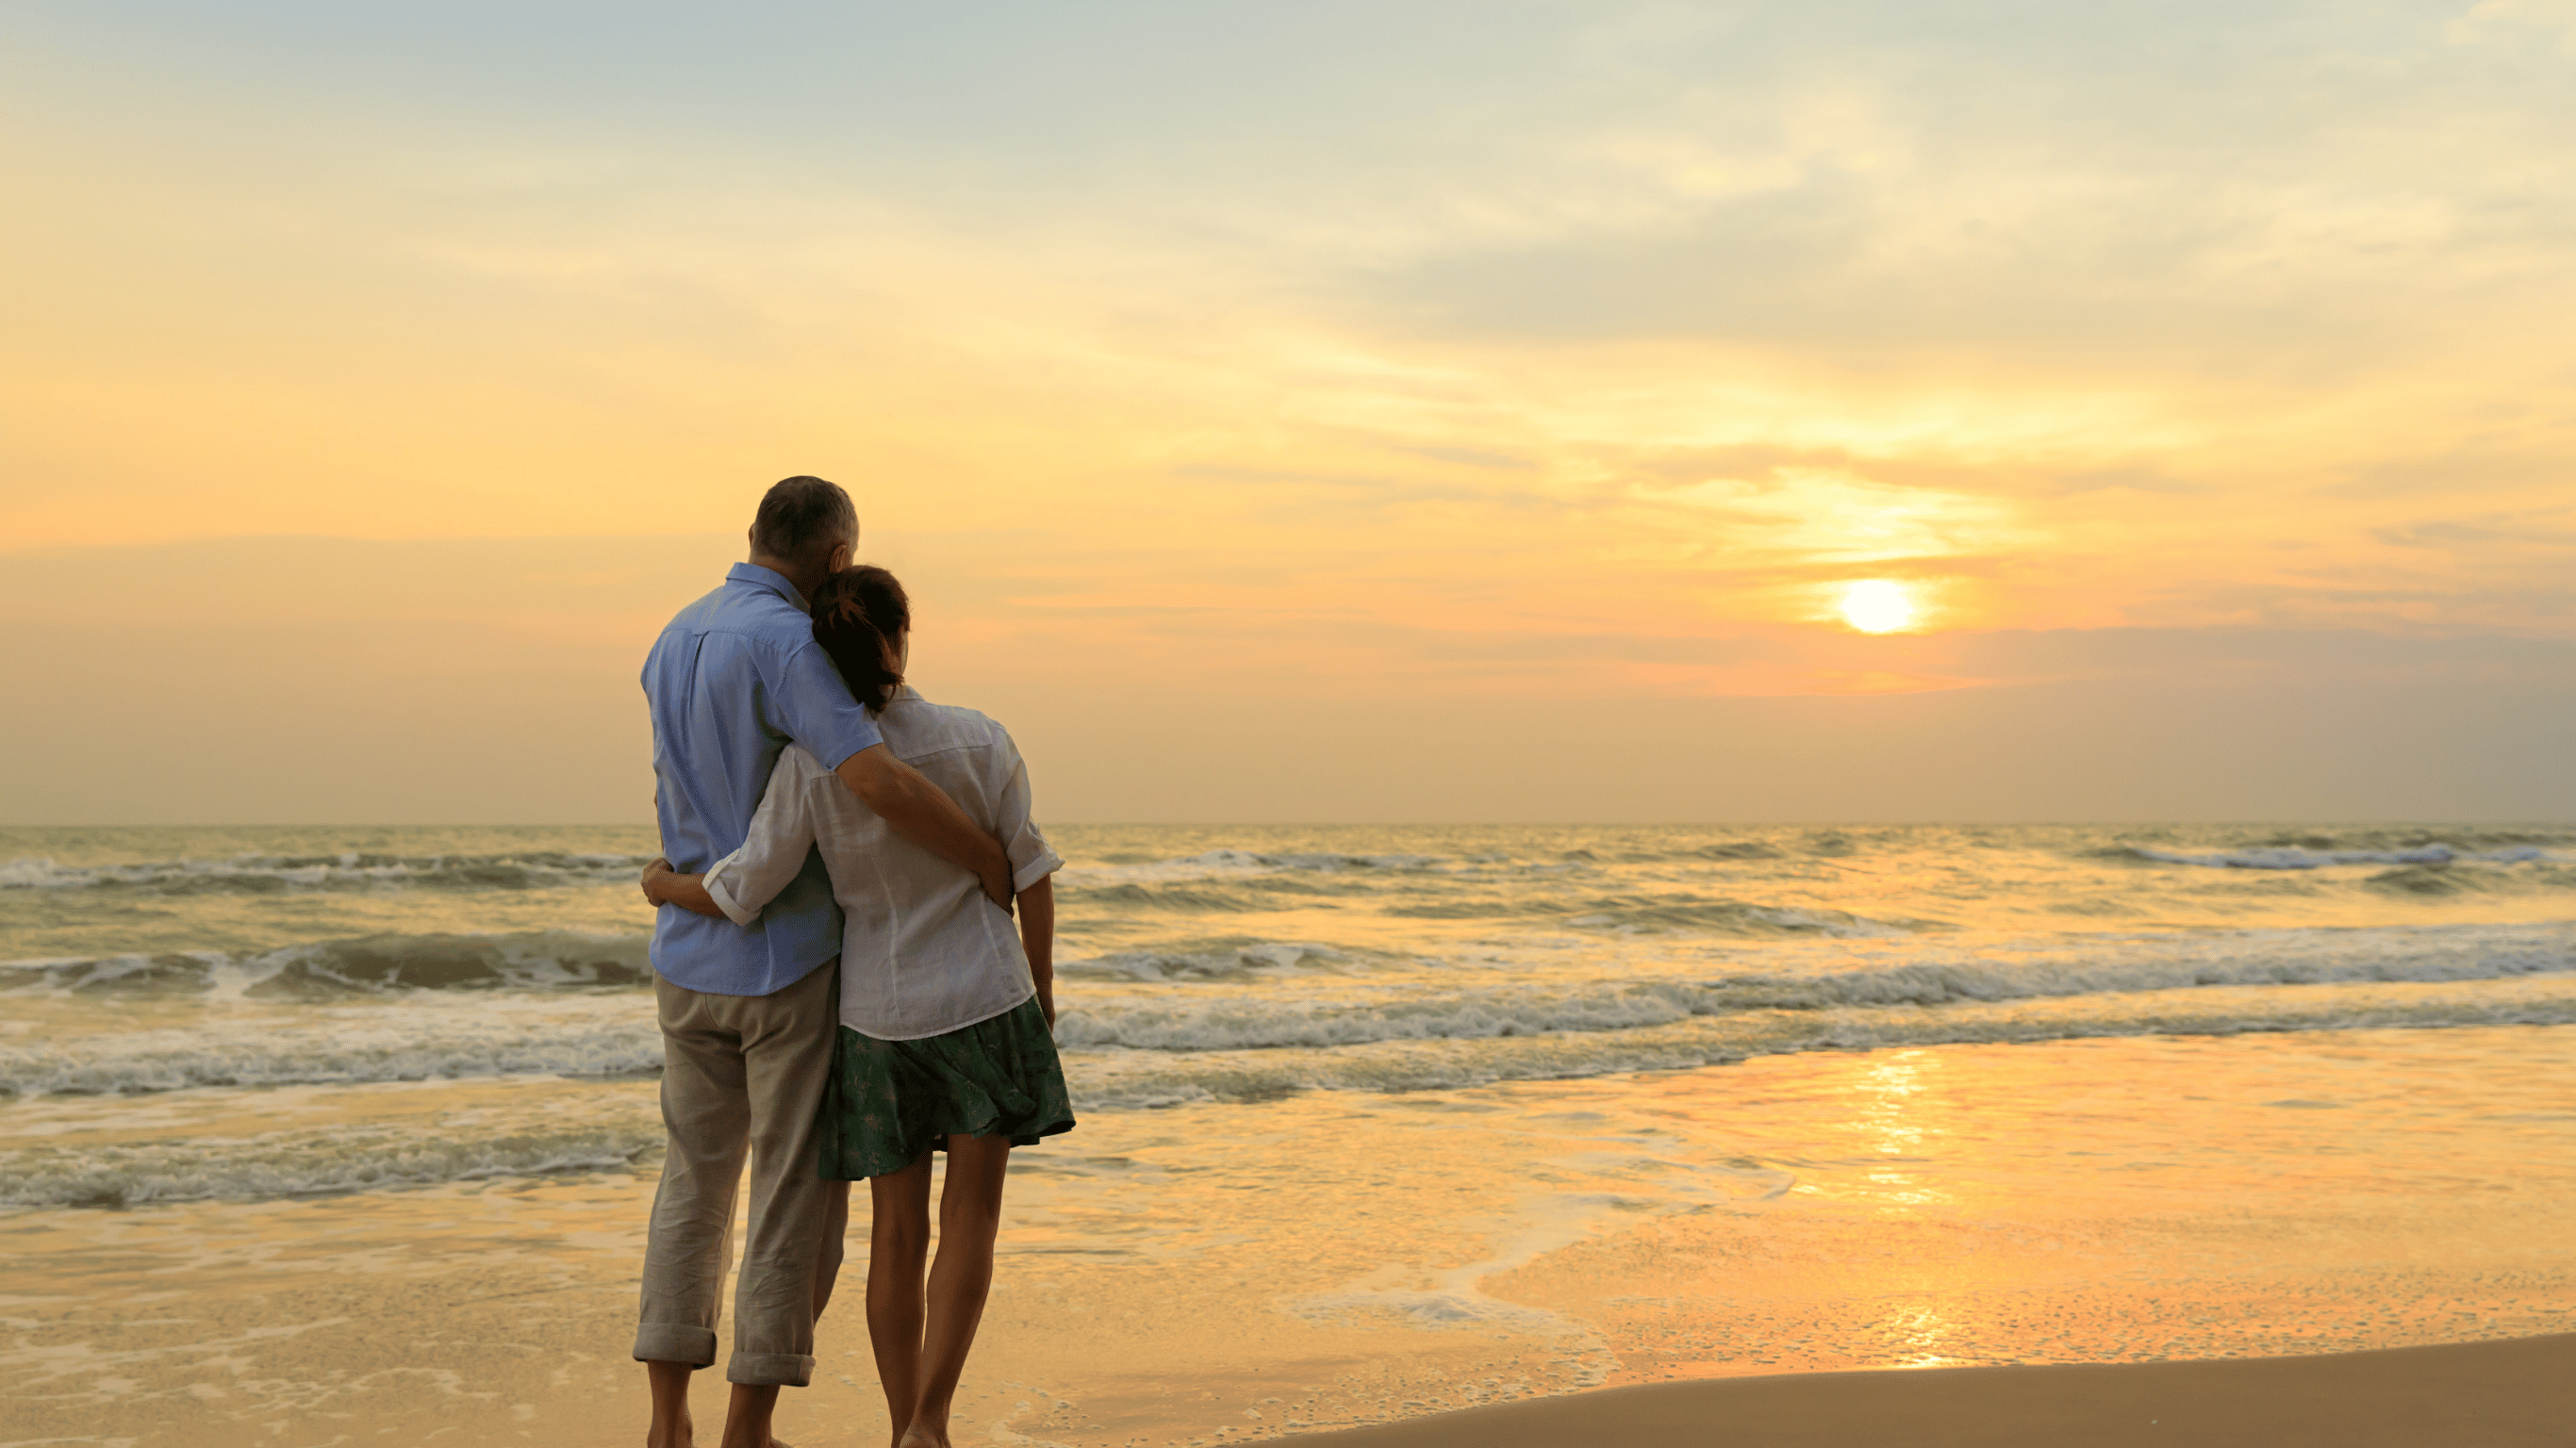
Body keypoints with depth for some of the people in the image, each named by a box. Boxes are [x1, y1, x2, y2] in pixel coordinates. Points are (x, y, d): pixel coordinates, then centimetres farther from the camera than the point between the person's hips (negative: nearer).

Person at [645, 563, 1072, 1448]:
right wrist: (1043, 988, 10)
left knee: (897, 1233, 13)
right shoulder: (980, 742, -10)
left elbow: (740, 894, -9)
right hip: (984, 1006, -1)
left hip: (879, 1017, 1)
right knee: (971, 1219, 7)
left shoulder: (811, 765, -11)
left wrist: (664, 888, 12)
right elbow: (1031, 876, -4)